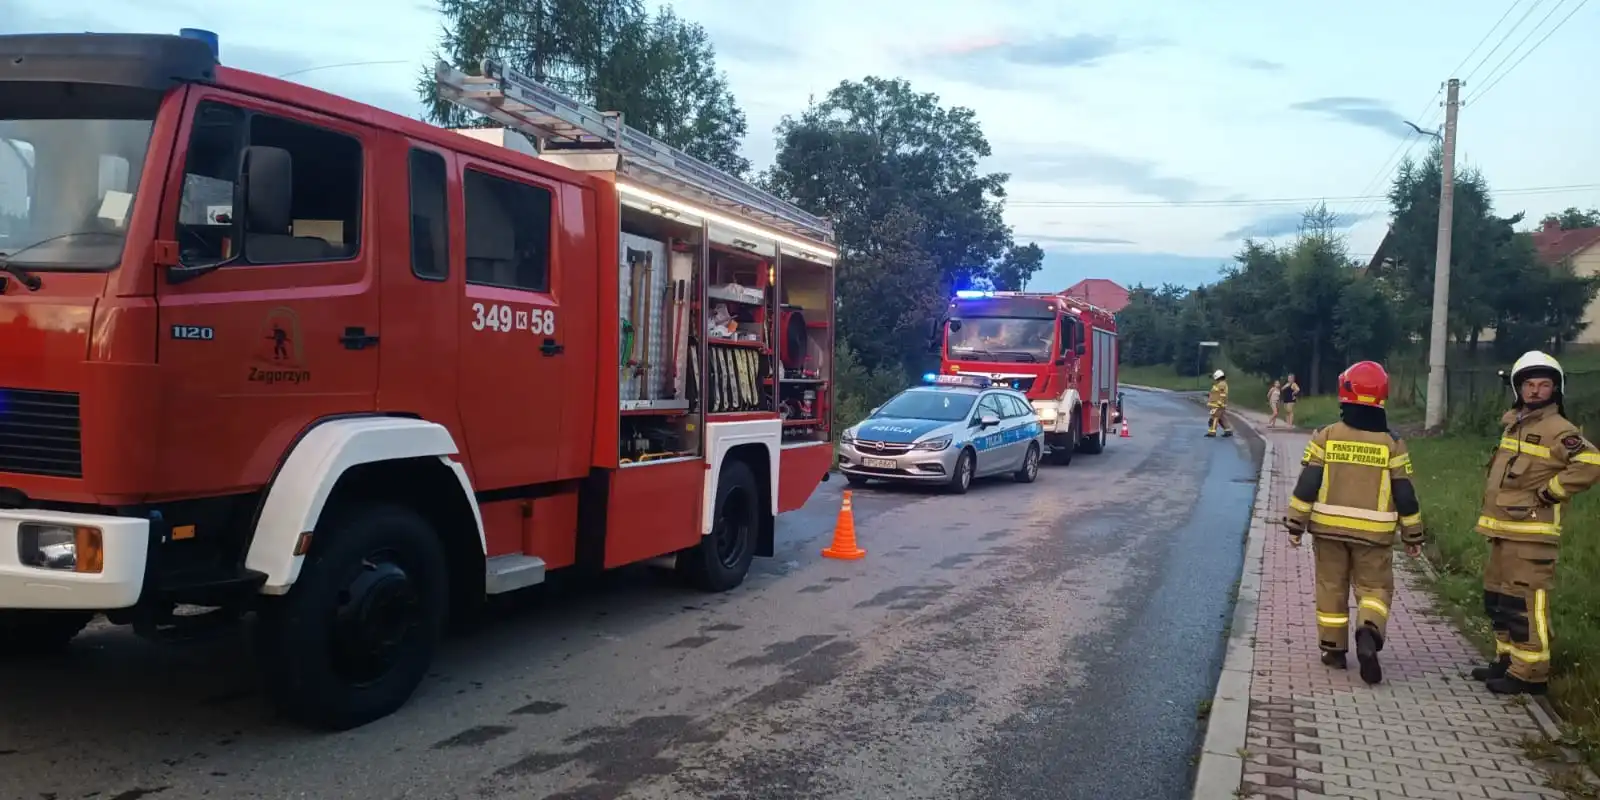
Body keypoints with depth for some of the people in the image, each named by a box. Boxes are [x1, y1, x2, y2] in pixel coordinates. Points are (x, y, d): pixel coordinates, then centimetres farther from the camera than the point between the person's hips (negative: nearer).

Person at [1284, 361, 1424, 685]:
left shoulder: (1326, 436, -5)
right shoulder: (1391, 443, -4)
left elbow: (1307, 484, -6)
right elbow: (1404, 494, 0)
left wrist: (1295, 523, 0)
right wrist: (1414, 536, 10)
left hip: (1329, 527, 1)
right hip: (1373, 532, 0)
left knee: (1332, 589, 12)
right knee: (1375, 588, 10)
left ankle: (1334, 650, 17)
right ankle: (1369, 635, -16)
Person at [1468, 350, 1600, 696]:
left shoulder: (1557, 429, -12)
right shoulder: (1514, 422, 15)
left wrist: (1549, 493, -18)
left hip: (1531, 533, -9)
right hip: (1504, 530, 9)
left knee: (1525, 602, -8)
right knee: (1498, 597, 16)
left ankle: (1529, 674, -2)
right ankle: (1507, 660, 26)